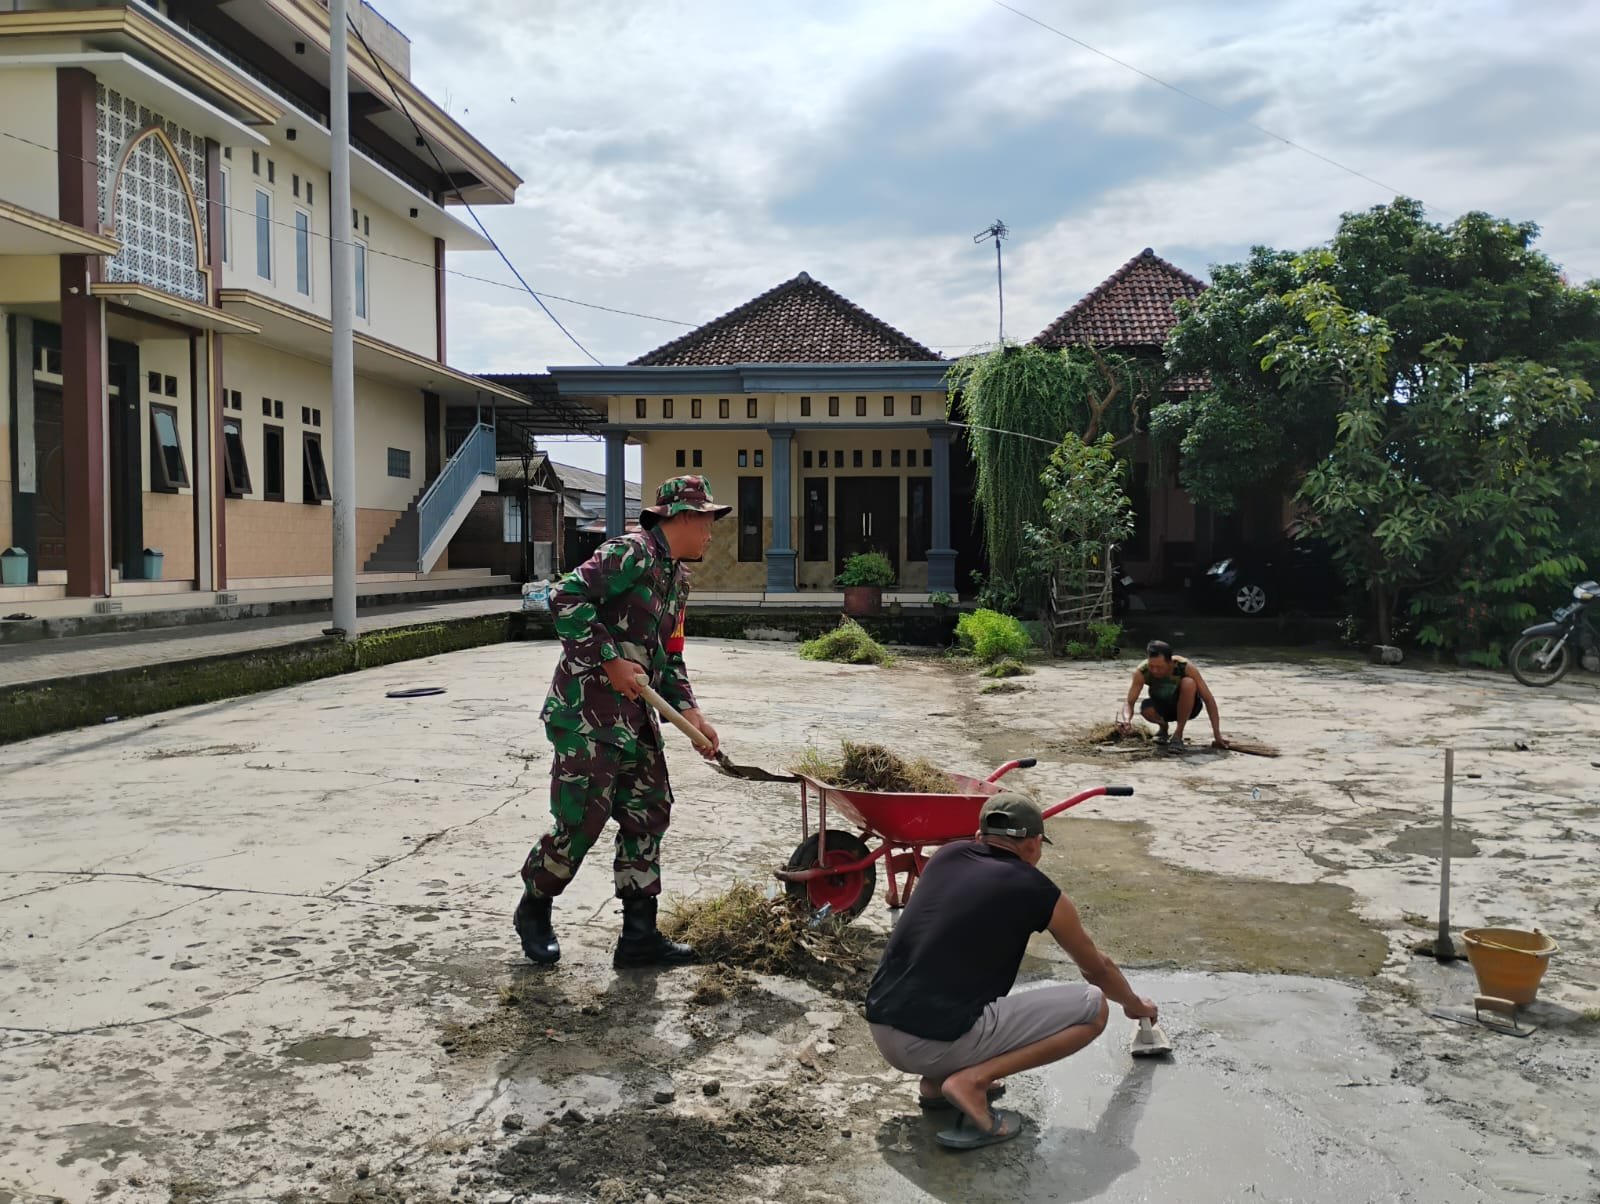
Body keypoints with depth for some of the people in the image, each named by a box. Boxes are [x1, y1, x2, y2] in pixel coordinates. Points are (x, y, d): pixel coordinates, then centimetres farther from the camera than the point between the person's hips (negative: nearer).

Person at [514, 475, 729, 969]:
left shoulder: (677, 578, 16)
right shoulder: (632, 552, -13)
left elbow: (669, 660, 20)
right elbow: (567, 598, -23)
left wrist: (691, 714, 7)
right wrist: (612, 659, -22)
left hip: (635, 715, 10)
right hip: (586, 710, -10)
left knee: (648, 813, 8)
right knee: (582, 819, -5)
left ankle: (639, 934, 16)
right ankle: (533, 910, 20)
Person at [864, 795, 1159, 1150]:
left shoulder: (947, 855, 16)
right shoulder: (1037, 891, 5)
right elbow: (1098, 969, 24)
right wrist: (1136, 1006, 45)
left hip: (882, 1033, 6)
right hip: (937, 1045, -6)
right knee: (1093, 1006, 5)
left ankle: (936, 1081, 17)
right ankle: (970, 1080, -6)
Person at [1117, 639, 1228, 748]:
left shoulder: (1186, 667, -31)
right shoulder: (1142, 672, -27)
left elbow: (1208, 700, -26)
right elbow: (1129, 702, -24)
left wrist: (1217, 736, -29)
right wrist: (1126, 720, -48)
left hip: (1187, 707, -1)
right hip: (1161, 707, 1)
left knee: (1188, 683, -34)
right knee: (1146, 709, -34)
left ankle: (1178, 734, -17)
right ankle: (1163, 726, 3)